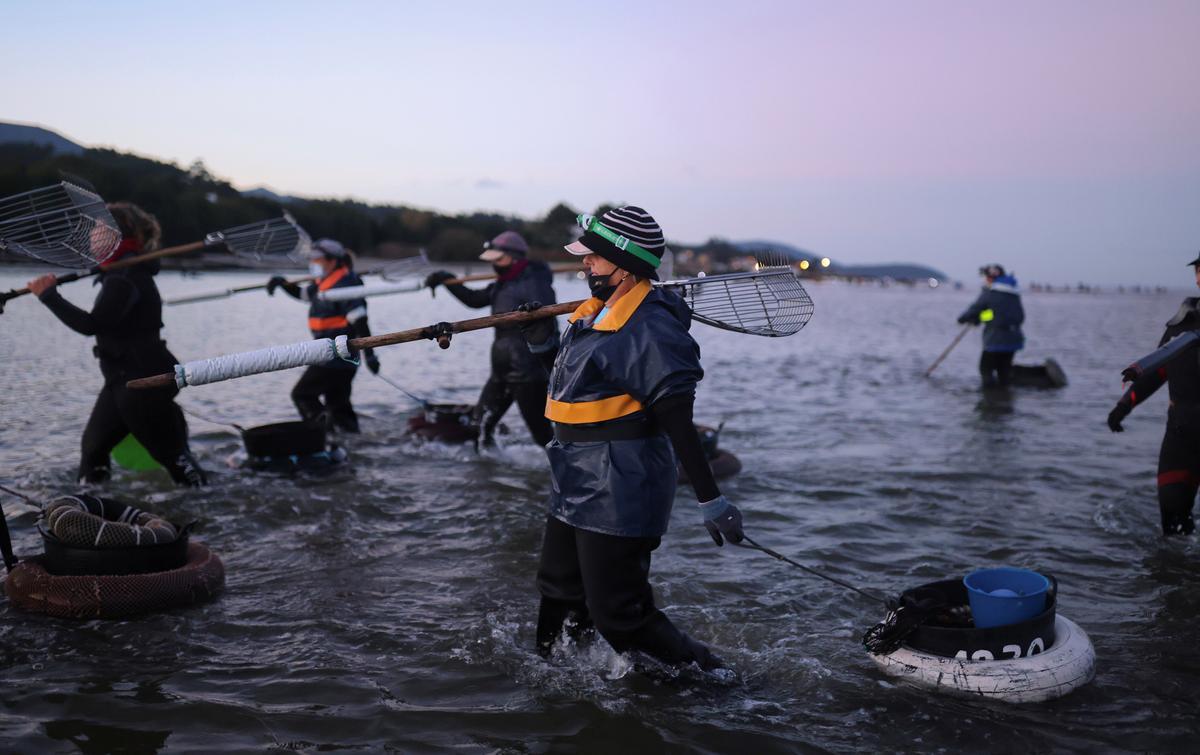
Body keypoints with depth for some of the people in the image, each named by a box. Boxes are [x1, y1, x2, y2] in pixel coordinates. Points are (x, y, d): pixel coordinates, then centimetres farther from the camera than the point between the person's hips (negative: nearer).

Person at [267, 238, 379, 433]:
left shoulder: (344, 285, -17)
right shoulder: (322, 283, 12)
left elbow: (360, 322, -22)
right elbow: (302, 293, 31)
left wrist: (369, 354, -26)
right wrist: (282, 283, 15)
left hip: (334, 357, -9)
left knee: (302, 394, -2)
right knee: (338, 403, 13)